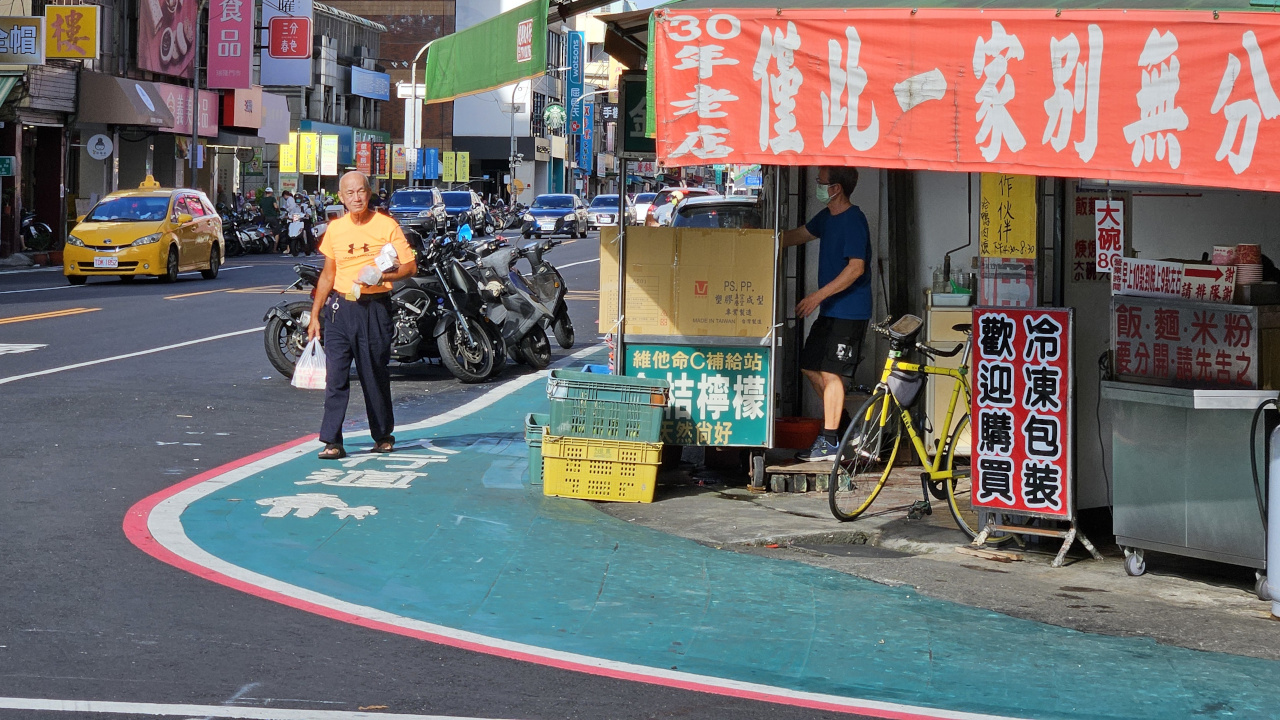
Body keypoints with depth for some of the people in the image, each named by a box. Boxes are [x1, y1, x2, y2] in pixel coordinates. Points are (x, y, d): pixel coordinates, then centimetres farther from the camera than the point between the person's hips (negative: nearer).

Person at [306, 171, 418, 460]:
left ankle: (383, 436, 22)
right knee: (335, 375, -5)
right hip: (340, 307, 3)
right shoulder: (335, 228, 9)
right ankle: (332, 442, -4)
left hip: (374, 308, -3)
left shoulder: (387, 226, -3)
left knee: (375, 374, 5)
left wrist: (381, 276, -20)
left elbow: (410, 267, -3)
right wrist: (315, 315, 15)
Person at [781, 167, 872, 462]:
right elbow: (797, 235, 27)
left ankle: (829, 441, -5)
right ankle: (842, 421, 25)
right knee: (810, 367, 13)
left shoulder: (853, 220, -17)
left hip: (849, 312, -10)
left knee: (830, 373, -9)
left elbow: (856, 268, -23)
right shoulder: (827, 217, 13)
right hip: (829, 310, 10)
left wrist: (818, 295, -23)